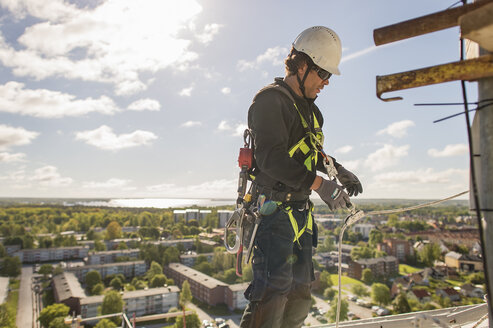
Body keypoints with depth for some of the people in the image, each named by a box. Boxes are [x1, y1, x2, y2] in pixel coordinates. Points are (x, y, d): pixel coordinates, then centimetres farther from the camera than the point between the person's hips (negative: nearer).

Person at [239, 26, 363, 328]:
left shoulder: (309, 109, 17)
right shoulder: (270, 100, -12)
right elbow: (270, 157, -24)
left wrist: (339, 170, 12)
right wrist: (319, 184, -27)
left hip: (300, 210, 9)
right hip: (274, 209, -9)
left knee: (300, 290, 16)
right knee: (274, 289, -11)